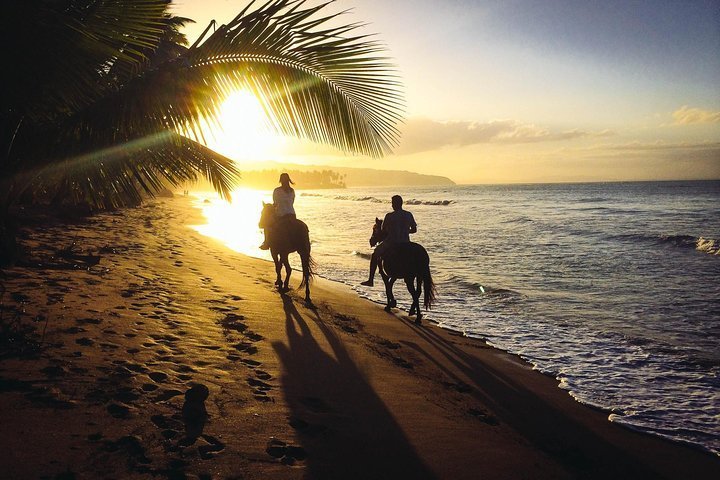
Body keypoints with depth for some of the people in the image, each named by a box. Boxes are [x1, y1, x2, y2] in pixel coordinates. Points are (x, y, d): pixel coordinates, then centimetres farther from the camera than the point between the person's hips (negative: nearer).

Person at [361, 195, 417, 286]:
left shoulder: (389, 216, -11)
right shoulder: (409, 215, 1)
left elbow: (384, 231, -4)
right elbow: (414, 230, 8)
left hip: (391, 243, -4)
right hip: (405, 243, 4)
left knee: (375, 255, 18)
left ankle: (370, 280, 14)